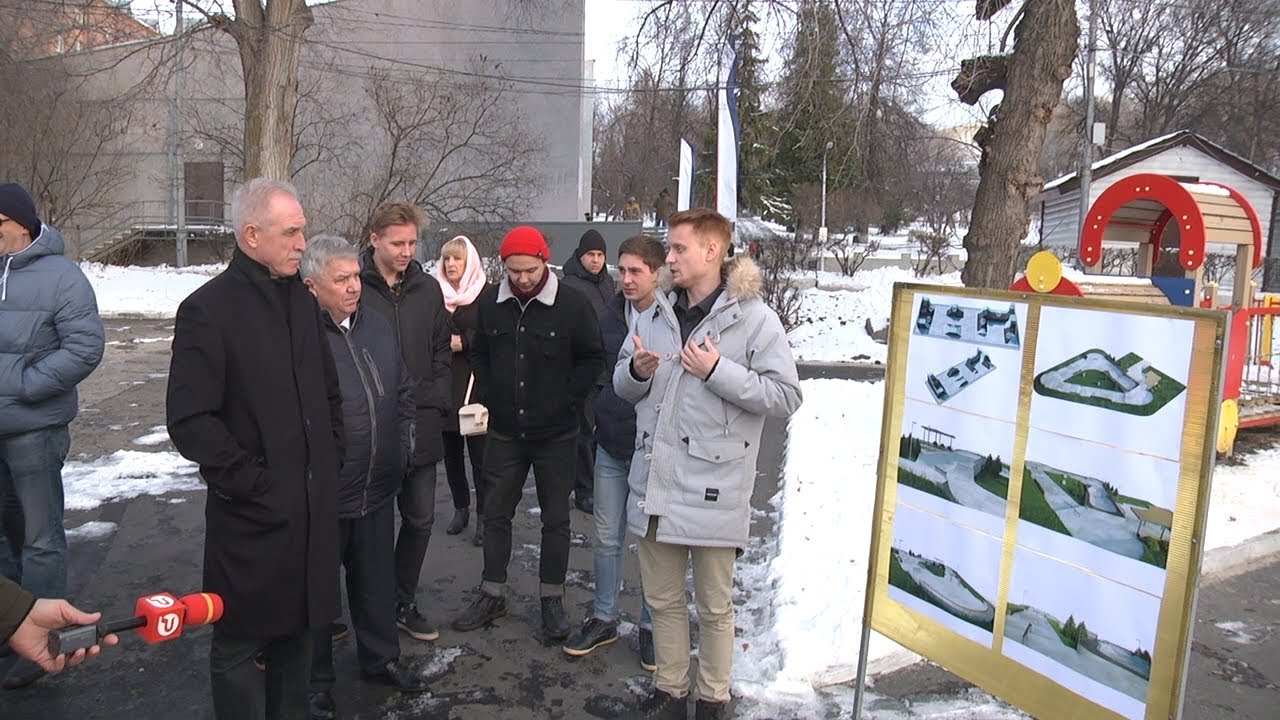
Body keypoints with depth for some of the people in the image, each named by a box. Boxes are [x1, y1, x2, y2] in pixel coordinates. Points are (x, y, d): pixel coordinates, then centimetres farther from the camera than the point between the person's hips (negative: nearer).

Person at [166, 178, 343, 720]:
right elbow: (190, 421, -16)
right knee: (241, 642, 8)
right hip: (252, 513, -6)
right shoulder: (209, 309, -11)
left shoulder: (302, 300, 10)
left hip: (313, 503, 6)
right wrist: (250, 481, -15)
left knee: (298, 626, 18)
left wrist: (330, 456, 11)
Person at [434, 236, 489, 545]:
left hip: (475, 383, -4)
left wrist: (463, 341, -14)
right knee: (451, 452, 12)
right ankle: (460, 508, 26)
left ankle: (483, 516, 7)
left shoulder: (485, 294, -4)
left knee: (478, 453, -1)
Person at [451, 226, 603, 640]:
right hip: (504, 432, 3)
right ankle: (491, 595, 26)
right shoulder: (490, 303, -1)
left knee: (555, 519, 9)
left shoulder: (572, 305, -12)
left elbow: (592, 359, -4)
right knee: (495, 515, 11)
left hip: (556, 434, -3)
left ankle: (552, 599, 23)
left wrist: (567, 401, -10)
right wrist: (487, 398, 2)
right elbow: (479, 354, 12)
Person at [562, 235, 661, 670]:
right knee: (607, 538, 14)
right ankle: (604, 619, 30)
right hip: (610, 445, 5)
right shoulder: (611, 316, 5)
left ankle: (651, 626, 26)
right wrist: (594, 420, 14)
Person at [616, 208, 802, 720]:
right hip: (655, 482, 5)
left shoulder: (753, 317, -8)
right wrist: (637, 370, -7)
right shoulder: (659, 314, 10)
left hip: (713, 490, -5)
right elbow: (624, 387, 16)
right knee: (662, 599, 18)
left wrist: (717, 371, -20)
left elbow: (786, 396, -13)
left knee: (714, 606, 11)